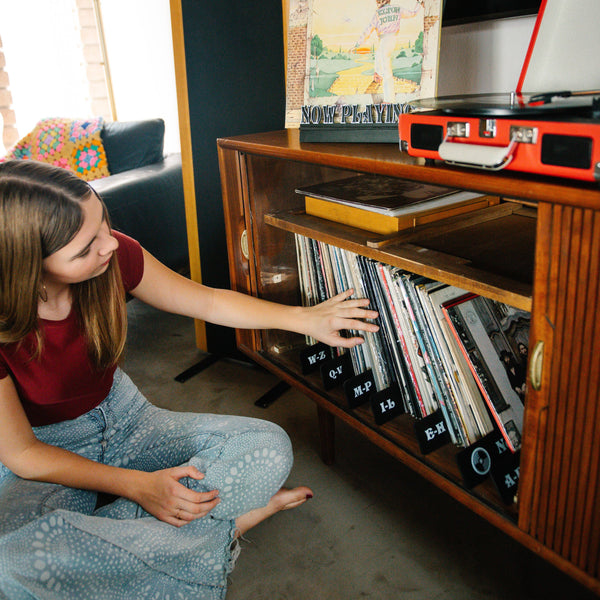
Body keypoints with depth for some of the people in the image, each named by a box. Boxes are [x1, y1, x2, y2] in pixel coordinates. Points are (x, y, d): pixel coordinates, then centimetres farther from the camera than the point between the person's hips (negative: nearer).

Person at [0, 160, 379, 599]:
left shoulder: (114, 255, -17)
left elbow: (208, 301, -3)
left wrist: (303, 318, -9)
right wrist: (136, 485, -29)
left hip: (121, 417, 3)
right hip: (46, 458, -3)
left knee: (269, 447, -16)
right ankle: (222, 526, -21)